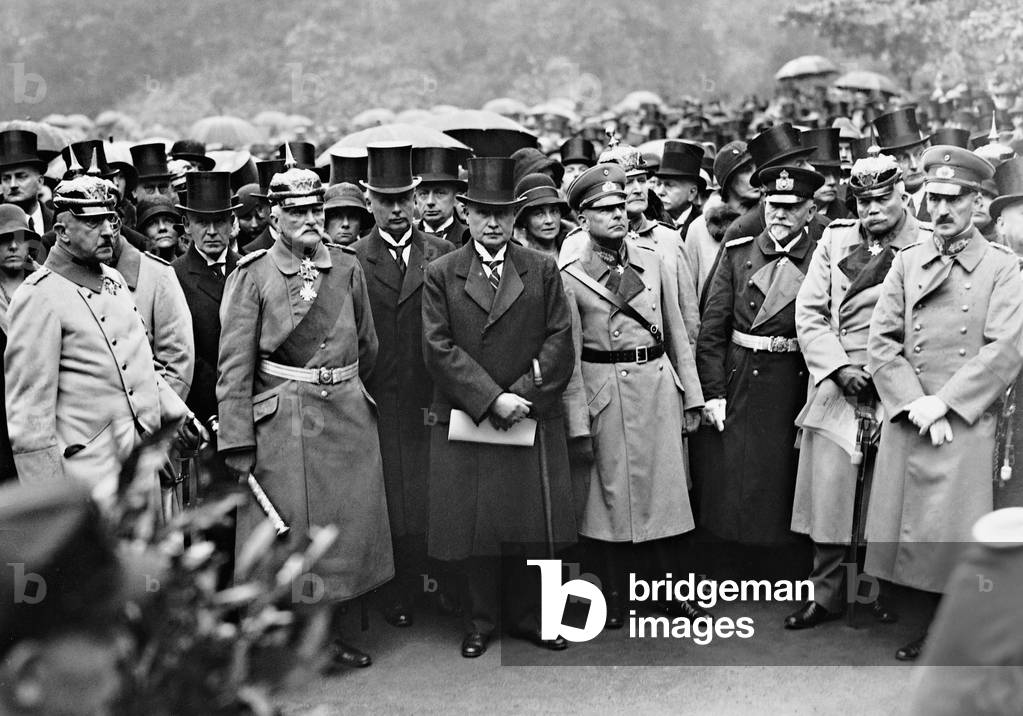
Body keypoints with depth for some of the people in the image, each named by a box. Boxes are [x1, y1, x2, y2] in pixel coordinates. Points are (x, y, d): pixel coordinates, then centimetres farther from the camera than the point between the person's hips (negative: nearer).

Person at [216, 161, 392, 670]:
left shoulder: (347, 266, 6)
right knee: (288, 530, 1)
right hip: (284, 422, -4)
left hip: (349, 413, 5)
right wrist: (237, 442, -13)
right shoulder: (252, 275, -6)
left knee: (347, 526, 11)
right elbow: (234, 364, -9)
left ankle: (331, 634, 27)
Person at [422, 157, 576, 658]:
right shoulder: (440, 275, 2)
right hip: (464, 422, -1)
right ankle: (480, 621, 22)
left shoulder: (542, 270, 6)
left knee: (535, 525, 6)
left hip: (534, 419, 1)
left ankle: (527, 616, 24)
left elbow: (559, 340, 1)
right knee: (473, 526, 5)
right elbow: (439, 349, -6)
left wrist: (523, 396, -12)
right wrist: (491, 400, -15)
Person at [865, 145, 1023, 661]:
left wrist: (943, 403, -13)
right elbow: (881, 342, 3)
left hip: (966, 423, -3)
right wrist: (915, 405, -8)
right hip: (907, 420, 3)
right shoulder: (906, 262, 10)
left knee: (957, 537, -2)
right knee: (907, 528, 5)